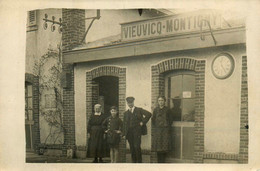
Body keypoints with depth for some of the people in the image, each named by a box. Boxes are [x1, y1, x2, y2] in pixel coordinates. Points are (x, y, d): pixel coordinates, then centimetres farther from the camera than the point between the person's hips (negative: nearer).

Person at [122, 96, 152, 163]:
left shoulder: (139, 110, 5)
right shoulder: (126, 113, 17)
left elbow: (149, 114, -4)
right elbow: (124, 124, 15)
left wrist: (143, 122, -8)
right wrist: (124, 134, 6)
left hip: (137, 131, -4)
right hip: (129, 132, 4)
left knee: (137, 146, -12)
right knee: (132, 148, 3)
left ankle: (139, 162, -2)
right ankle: (134, 162, 10)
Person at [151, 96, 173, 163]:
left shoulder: (167, 110, 5)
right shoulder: (156, 110, 8)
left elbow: (170, 120, 8)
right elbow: (153, 120, 9)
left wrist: (168, 128, -1)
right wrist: (153, 131, 2)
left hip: (165, 130, -1)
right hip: (157, 130, 1)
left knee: (165, 147, -5)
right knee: (158, 147, 0)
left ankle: (163, 161, 3)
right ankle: (159, 161, 7)